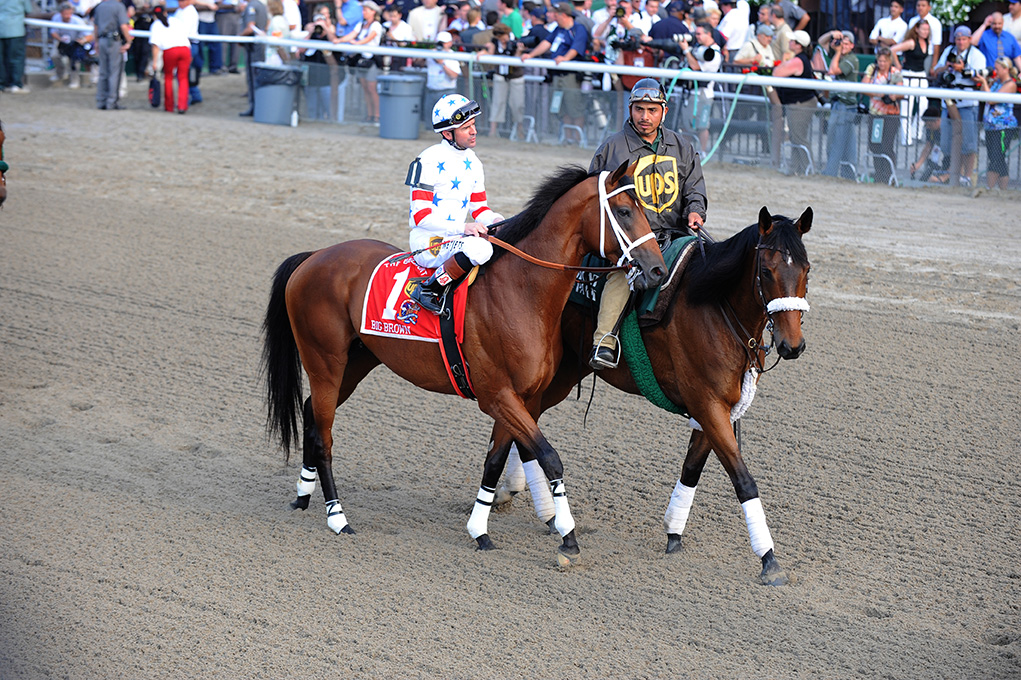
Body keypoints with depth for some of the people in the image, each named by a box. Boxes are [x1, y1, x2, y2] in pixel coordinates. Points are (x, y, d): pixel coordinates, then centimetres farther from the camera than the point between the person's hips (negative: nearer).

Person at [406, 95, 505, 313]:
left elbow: (479, 208, 17)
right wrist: (463, 227, -26)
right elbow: (421, 215, -16)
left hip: (456, 239, 8)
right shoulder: (429, 161, -12)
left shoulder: (473, 162, 13)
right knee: (479, 248, -35)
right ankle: (429, 290, -22)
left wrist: (495, 220, -6)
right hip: (428, 243, -8)